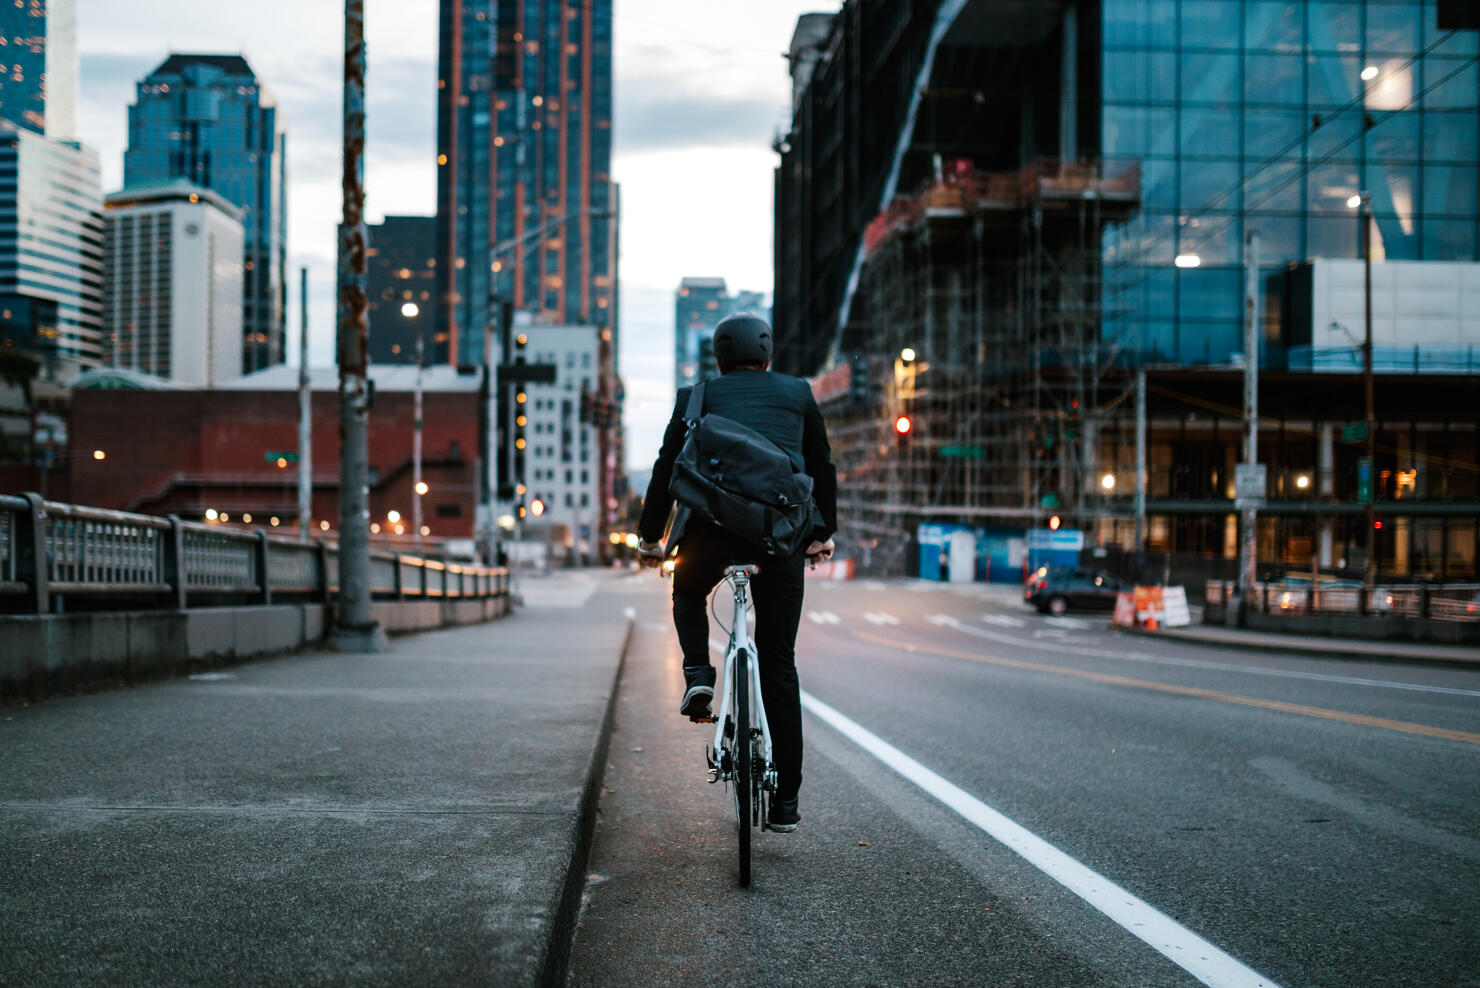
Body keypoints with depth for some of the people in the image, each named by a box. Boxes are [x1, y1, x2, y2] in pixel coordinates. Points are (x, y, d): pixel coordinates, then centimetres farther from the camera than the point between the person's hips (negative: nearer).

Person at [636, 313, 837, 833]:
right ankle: (785, 800, 8)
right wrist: (825, 532, 38)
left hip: (714, 523, -1)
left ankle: (698, 675, 6)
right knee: (779, 664, 8)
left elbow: (666, 469, 17)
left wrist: (649, 537, 27)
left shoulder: (696, 397, 16)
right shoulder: (797, 393, 20)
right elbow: (823, 467, 26)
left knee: (688, 593, 33)